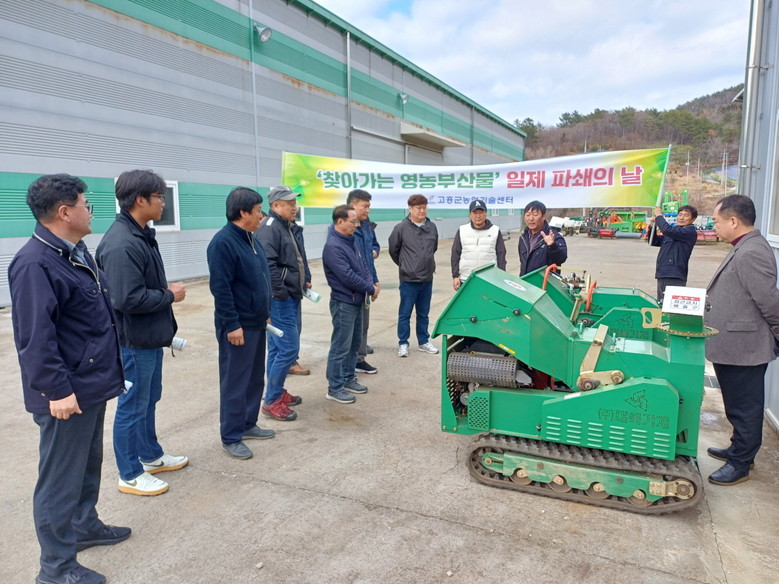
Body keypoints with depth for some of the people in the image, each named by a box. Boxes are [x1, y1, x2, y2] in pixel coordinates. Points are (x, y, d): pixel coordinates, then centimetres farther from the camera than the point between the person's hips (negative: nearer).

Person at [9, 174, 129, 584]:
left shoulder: (76, 252, 11)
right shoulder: (35, 263, -21)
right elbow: (35, 337, -24)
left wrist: (106, 369, 24)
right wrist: (57, 389, -23)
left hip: (91, 383, 10)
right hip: (68, 392, -10)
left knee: (88, 463, 23)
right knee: (61, 477, 3)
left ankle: (84, 526, 41)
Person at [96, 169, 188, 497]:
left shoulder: (141, 234, 7)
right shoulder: (121, 244, -25)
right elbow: (127, 299, -29)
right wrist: (170, 295, -17)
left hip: (150, 337, 10)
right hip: (134, 341, -10)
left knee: (150, 400, 22)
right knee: (133, 406, 6)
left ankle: (152, 456, 40)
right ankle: (130, 475, 23)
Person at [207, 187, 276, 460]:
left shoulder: (250, 239, 10)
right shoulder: (223, 242, -18)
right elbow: (220, 288, -22)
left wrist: (265, 312, 18)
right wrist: (232, 325, -22)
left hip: (256, 323, 9)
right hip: (238, 326, -9)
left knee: (255, 379, 17)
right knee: (235, 382, 1)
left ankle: (248, 424, 31)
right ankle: (231, 437, 13)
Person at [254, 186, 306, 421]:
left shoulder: (285, 226, 17)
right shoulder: (269, 227, -16)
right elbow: (267, 264, -27)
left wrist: (302, 282, 16)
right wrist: (281, 292, -22)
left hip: (289, 298, 10)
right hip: (280, 300, -10)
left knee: (277, 348, 16)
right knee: (289, 349, -7)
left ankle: (277, 392, 27)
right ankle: (271, 402, 3)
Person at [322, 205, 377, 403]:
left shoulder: (351, 240, 8)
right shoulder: (333, 246, -21)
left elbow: (363, 265, 12)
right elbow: (347, 276, -25)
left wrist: (371, 284, -6)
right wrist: (371, 289, -14)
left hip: (357, 301, 9)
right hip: (343, 303, -9)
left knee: (354, 343, 18)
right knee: (341, 346, -1)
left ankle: (348, 379, 31)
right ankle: (334, 388, 10)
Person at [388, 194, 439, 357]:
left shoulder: (432, 227, 2)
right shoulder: (401, 228, -10)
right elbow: (393, 250, 1)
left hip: (427, 279, 4)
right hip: (408, 279, -4)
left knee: (423, 313, 16)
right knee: (405, 314, 6)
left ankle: (424, 342, 28)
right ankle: (403, 344, 18)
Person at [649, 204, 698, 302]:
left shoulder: (690, 232, -8)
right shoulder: (674, 230, 19)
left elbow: (667, 230, -22)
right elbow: (654, 242, 22)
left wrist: (659, 216, -5)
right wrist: (653, 226, 6)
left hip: (674, 277, -9)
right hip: (662, 275, 9)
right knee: (661, 304, 16)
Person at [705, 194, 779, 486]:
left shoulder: (751, 254, -24)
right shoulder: (743, 249, 9)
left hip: (744, 349, -10)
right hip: (734, 345, 10)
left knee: (744, 407, 6)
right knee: (739, 406, 23)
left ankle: (740, 464, 20)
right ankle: (740, 449, 38)